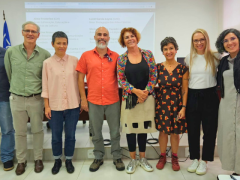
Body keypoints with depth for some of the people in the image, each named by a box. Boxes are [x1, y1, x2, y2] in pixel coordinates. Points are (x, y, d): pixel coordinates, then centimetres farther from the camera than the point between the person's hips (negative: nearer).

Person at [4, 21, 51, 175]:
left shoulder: (45, 54, -5)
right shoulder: (11, 52, -2)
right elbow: (9, 73, 11)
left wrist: (45, 93, 7)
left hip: (36, 99, -1)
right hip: (16, 99, 2)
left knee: (37, 130, 12)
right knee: (20, 132, 14)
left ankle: (38, 158, 30)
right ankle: (21, 160, 32)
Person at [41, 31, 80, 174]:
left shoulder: (74, 60, 0)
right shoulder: (48, 63, -1)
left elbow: (79, 81, 3)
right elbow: (45, 86, 0)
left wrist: (82, 101, 3)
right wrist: (46, 106, -2)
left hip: (73, 105, 0)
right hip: (55, 105, 0)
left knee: (70, 135, 11)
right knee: (56, 135, 13)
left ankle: (69, 160, 32)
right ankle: (57, 160, 35)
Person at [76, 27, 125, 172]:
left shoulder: (115, 56, 3)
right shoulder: (86, 56, 2)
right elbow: (81, 78, 3)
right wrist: (83, 98, -1)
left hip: (113, 101, 0)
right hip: (93, 101, 0)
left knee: (115, 131, 11)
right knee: (96, 132, 13)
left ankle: (117, 157, 29)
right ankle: (98, 158, 32)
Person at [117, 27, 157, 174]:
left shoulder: (148, 54, 1)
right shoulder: (121, 59, 1)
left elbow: (153, 75, 0)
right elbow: (121, 79, -3)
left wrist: (146, 92, -11)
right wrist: (135, 91, -15)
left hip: (147, 97, 1)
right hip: (129, 98, 0)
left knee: (143, 128, 11)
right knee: (131, 129, 6)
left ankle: (143, 158, 28)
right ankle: (133, 159, 24)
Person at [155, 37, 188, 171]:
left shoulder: (183, 68, -2)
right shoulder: (158, 67, 1)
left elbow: (185, 90, -1)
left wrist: (183, 107, -7)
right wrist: (155, 104, -2)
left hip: (177, 103, -1)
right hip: (161, 103, 1)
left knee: (175, 132, 10)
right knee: (163, 130, 9)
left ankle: (175, 158, 30)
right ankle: (162, 157, 29)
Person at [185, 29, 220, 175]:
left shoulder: (215, 57, -2)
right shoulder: (189, 58, 7)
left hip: (210, 97, -2)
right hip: (192, 97, 3)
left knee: (209, 130, 8)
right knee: (192, 130, 9)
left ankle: (204, 161, 26)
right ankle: (195, 159, 28)